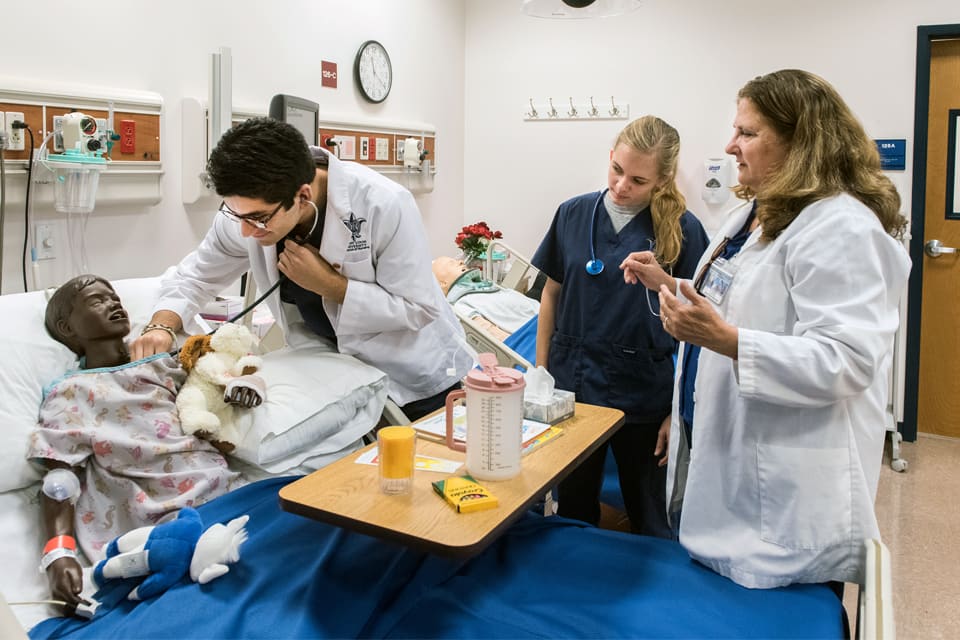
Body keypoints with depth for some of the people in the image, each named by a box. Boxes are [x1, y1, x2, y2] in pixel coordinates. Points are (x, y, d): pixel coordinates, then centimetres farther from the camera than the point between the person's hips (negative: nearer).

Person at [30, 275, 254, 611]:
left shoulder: (162, 364, 25)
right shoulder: (70, 393, 11)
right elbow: (59, 479, 2)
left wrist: (238, 391, 4)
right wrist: (58, 552, -13)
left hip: (226, 491, 5)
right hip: (161, 518, -4)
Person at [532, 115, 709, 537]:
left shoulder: (683, 231, -8)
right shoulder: (574, 214, 0)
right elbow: (551, 294, 8)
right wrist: (540, 372, 8)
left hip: (643, 393, -2)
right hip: (572, 384, 3)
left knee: (649, 519, 15)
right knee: (573, 510, 19)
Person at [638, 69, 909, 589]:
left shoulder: (843, 228, -18)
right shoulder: (753, 213, 12)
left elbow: (845, 361, -27)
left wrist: (725, 340, -35)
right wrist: (668, 286, 11)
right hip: (724, 461, 9)